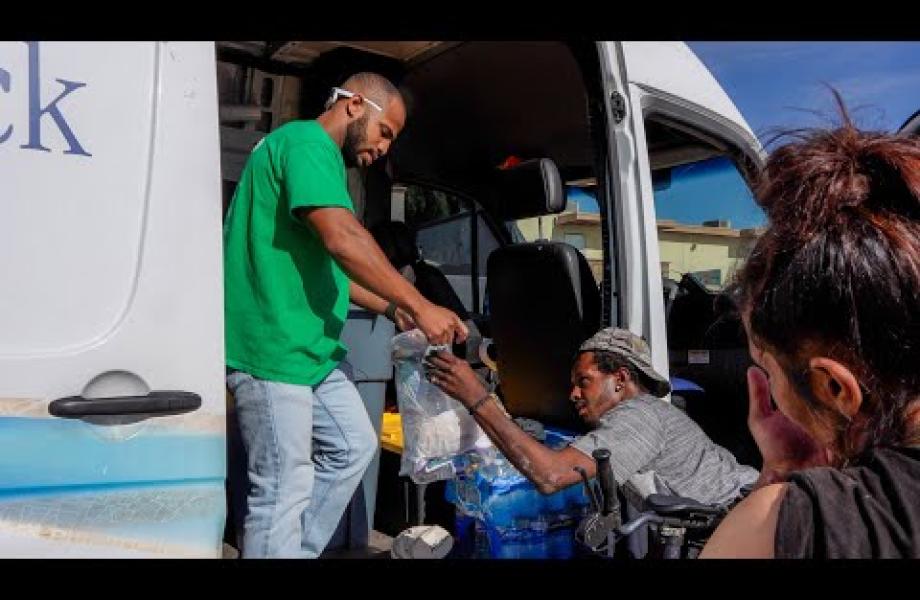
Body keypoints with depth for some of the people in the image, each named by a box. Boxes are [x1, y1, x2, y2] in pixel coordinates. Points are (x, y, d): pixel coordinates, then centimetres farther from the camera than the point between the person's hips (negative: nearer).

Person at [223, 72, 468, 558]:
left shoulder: (320, 158, 22)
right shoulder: (306, 142, -11)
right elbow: (343, 240, -25)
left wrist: (392, 308, 15)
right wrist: (420, 306, -22)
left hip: (310, 349, 11)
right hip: (273, 347, -11)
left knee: (354, 446, 16)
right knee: (284, 489, -4)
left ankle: (299, 552, 26)